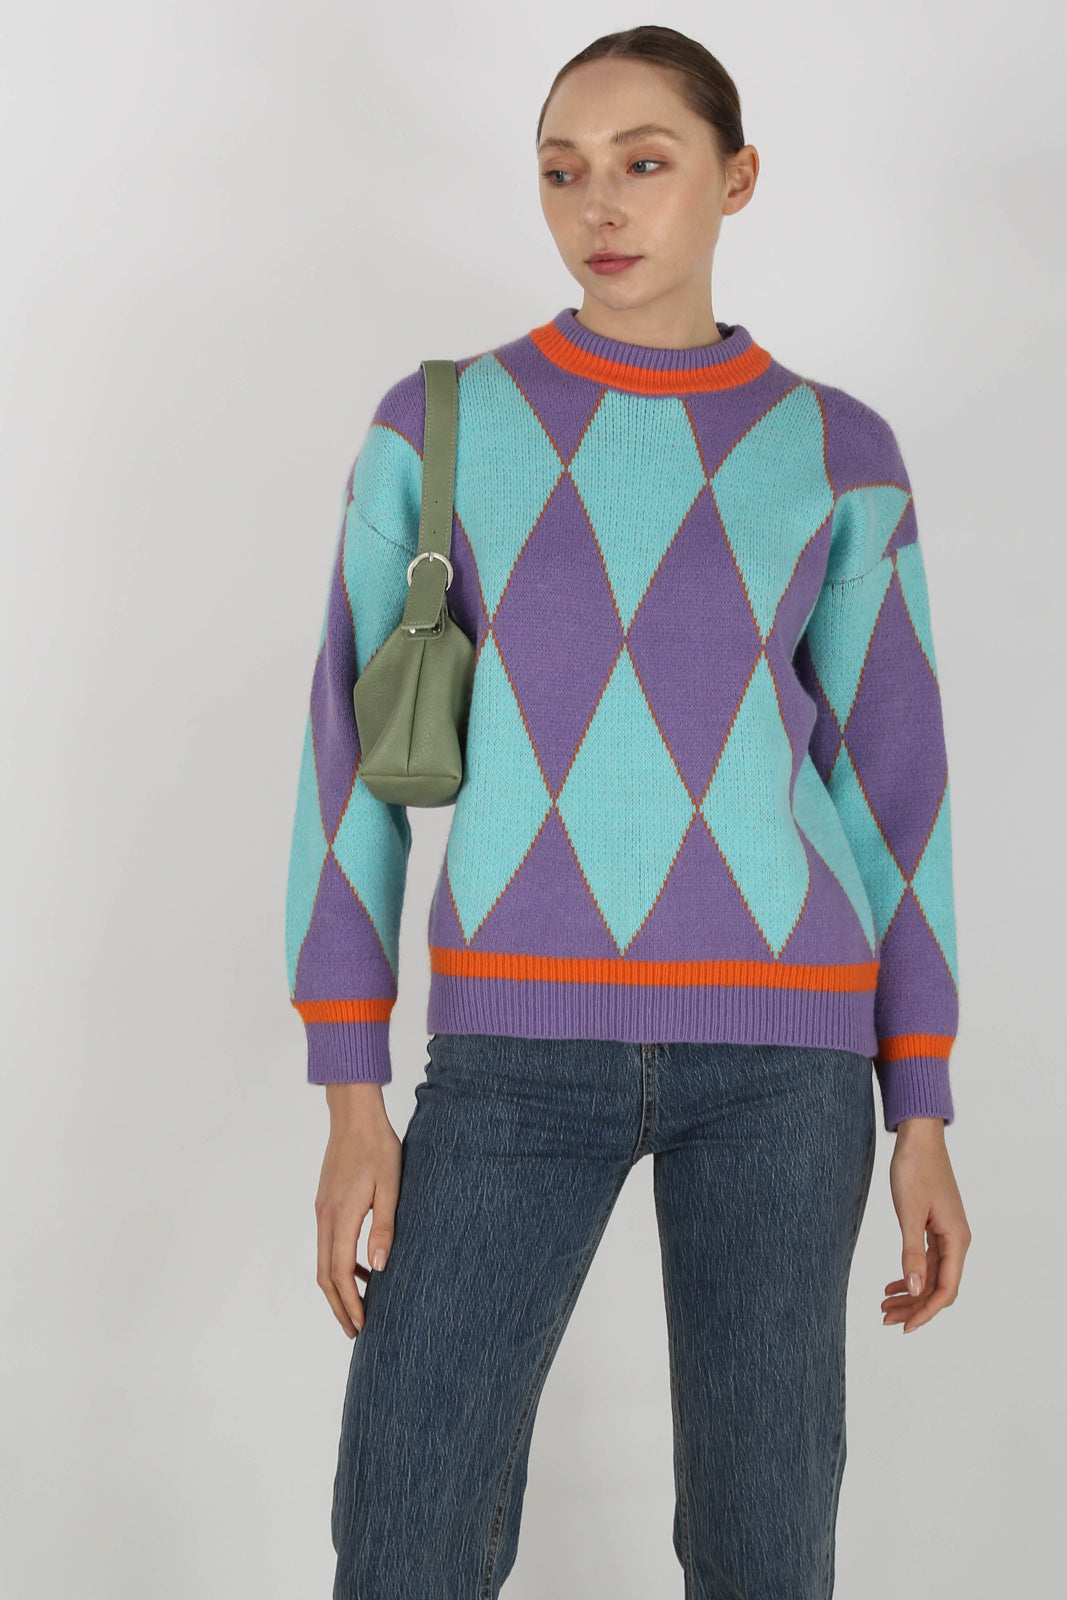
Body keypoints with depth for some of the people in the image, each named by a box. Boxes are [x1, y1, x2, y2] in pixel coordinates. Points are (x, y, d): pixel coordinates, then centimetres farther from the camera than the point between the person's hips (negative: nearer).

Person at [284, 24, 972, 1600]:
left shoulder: (839, 455, 7)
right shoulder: (436, 426, 5)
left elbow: (894, 784, 8)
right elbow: (351, 761, 3)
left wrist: (923, 1120, 5)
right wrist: (352, 1097, -4)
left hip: (777, 1039, 1)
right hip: (528, 1044, 0)